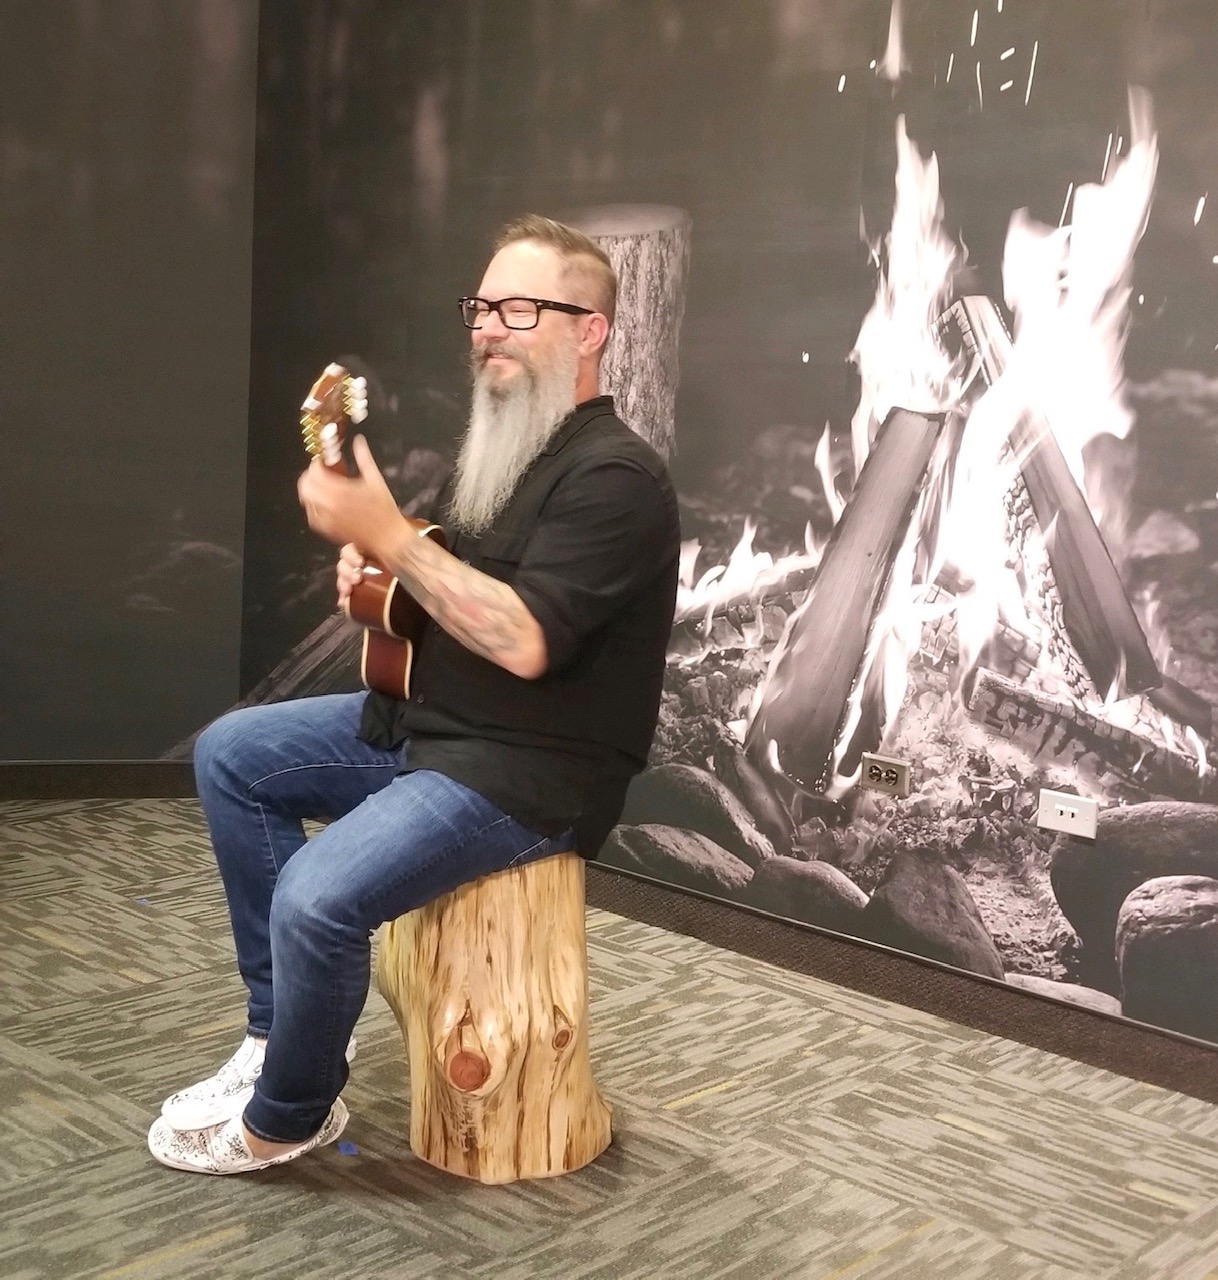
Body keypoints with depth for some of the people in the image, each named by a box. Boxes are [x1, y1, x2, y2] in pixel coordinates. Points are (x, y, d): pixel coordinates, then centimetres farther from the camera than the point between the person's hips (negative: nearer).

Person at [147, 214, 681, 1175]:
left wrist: (385, 535, -29)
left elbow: (523, 641, -29)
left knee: (317, 898, -26)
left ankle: (287, 1116, 5)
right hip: (426, 722, 10)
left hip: (531, 771, -10)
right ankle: (285, 1024, 13)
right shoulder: (497, 451, 12)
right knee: (232, 754, 10)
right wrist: (377, 579, 0)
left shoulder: (617, 476, -19)